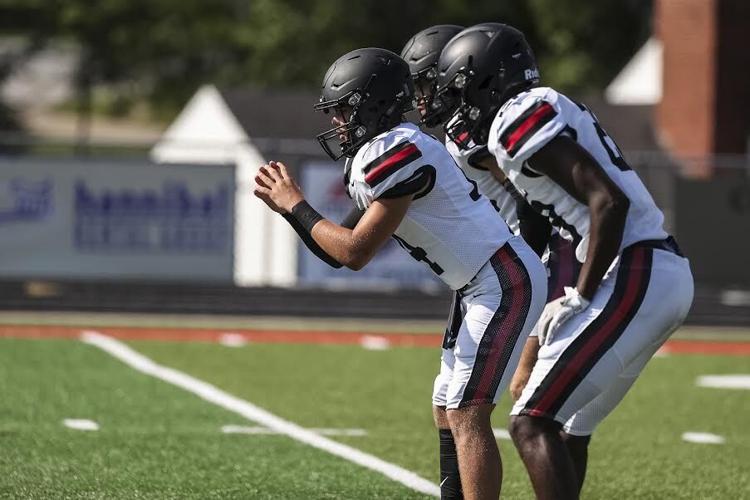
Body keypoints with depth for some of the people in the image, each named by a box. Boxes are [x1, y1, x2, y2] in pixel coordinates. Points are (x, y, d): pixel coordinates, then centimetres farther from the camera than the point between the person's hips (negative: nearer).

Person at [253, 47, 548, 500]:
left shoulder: (397, 153, -18)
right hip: (487, 287, 11)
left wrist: (297, 206, -5)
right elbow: (343, 255, 17)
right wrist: (289, 207, 10)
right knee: (448, 411, 13)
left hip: (505, 283, -11)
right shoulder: (378, 154, 14)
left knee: (467, 415, -14)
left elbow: (355, 252, -17)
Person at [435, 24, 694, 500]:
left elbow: (609, 202, -19)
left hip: (637, 278, -10)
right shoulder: (549, 109, 21)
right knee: (567, 425, 19)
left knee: (532, 425, -11)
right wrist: (575, 298, 19)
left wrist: (580, 298, -14)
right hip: (665, 272, 10)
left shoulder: (521, 118, -9)